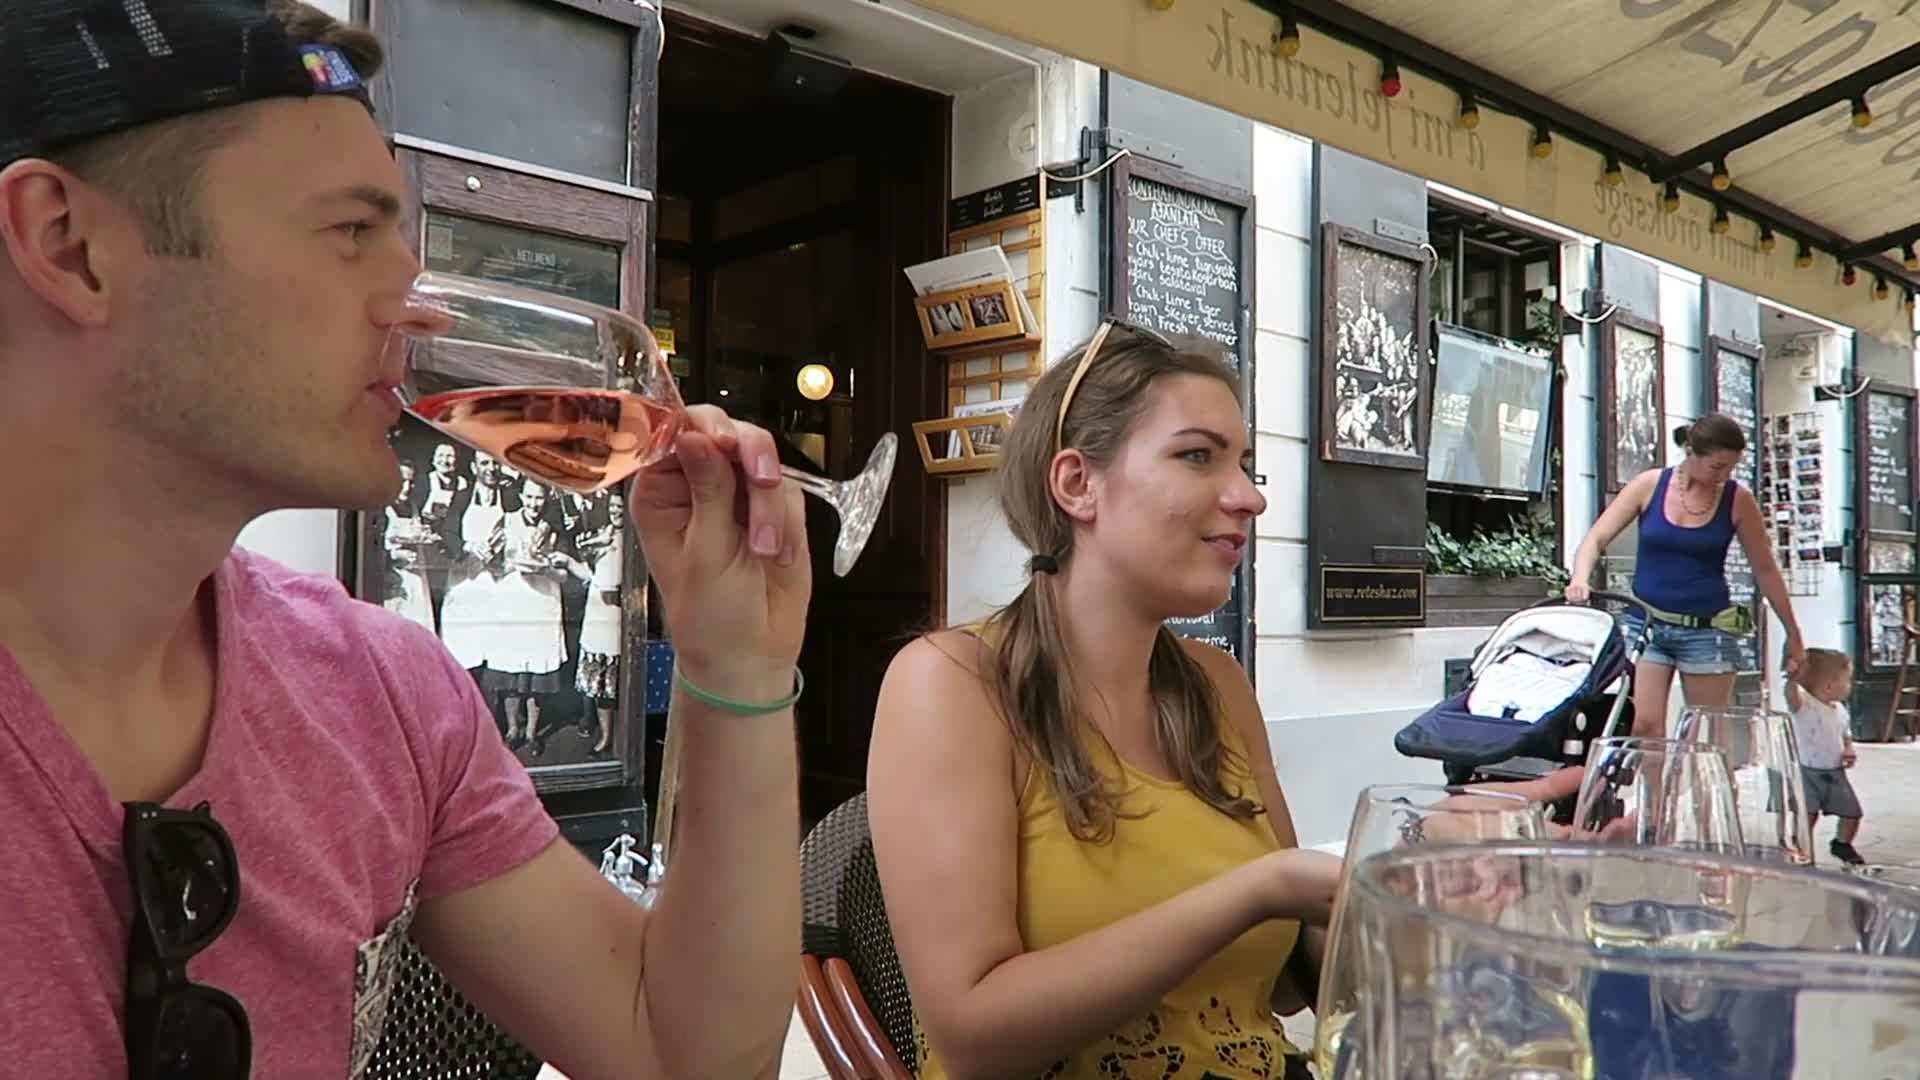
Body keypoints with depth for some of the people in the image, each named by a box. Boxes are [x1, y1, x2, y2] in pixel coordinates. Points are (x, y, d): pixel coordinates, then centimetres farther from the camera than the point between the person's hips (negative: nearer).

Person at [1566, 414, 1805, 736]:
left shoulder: (1738, 500, -1)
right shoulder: (1650, 485, -2)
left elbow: (1765, 570, 8)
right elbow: (1595, 540, -2)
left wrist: (1793, 634, 12)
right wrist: (1581, 579, -22)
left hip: (1707, 629, 0)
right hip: (1646, 623, 0)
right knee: (1644, 727, -9)